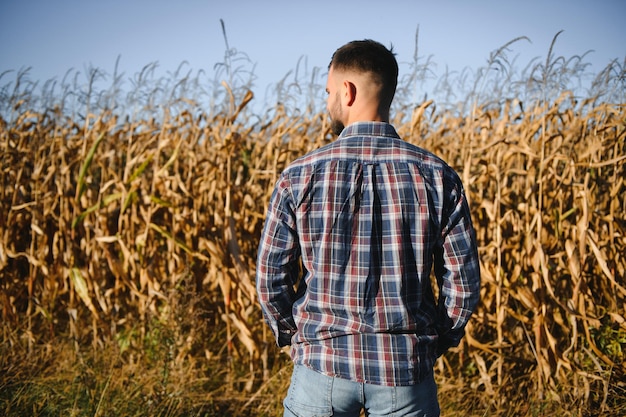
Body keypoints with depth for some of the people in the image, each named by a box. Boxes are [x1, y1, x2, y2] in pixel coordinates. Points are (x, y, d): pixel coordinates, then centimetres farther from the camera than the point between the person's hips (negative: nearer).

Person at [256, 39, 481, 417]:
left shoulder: (300, 177, -8)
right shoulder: (437, 177, -6)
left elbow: (271, 277, -2)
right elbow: (463, 281, -4)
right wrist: (438, 342, 11)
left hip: (323, 362, 0)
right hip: (407, 370, 1)